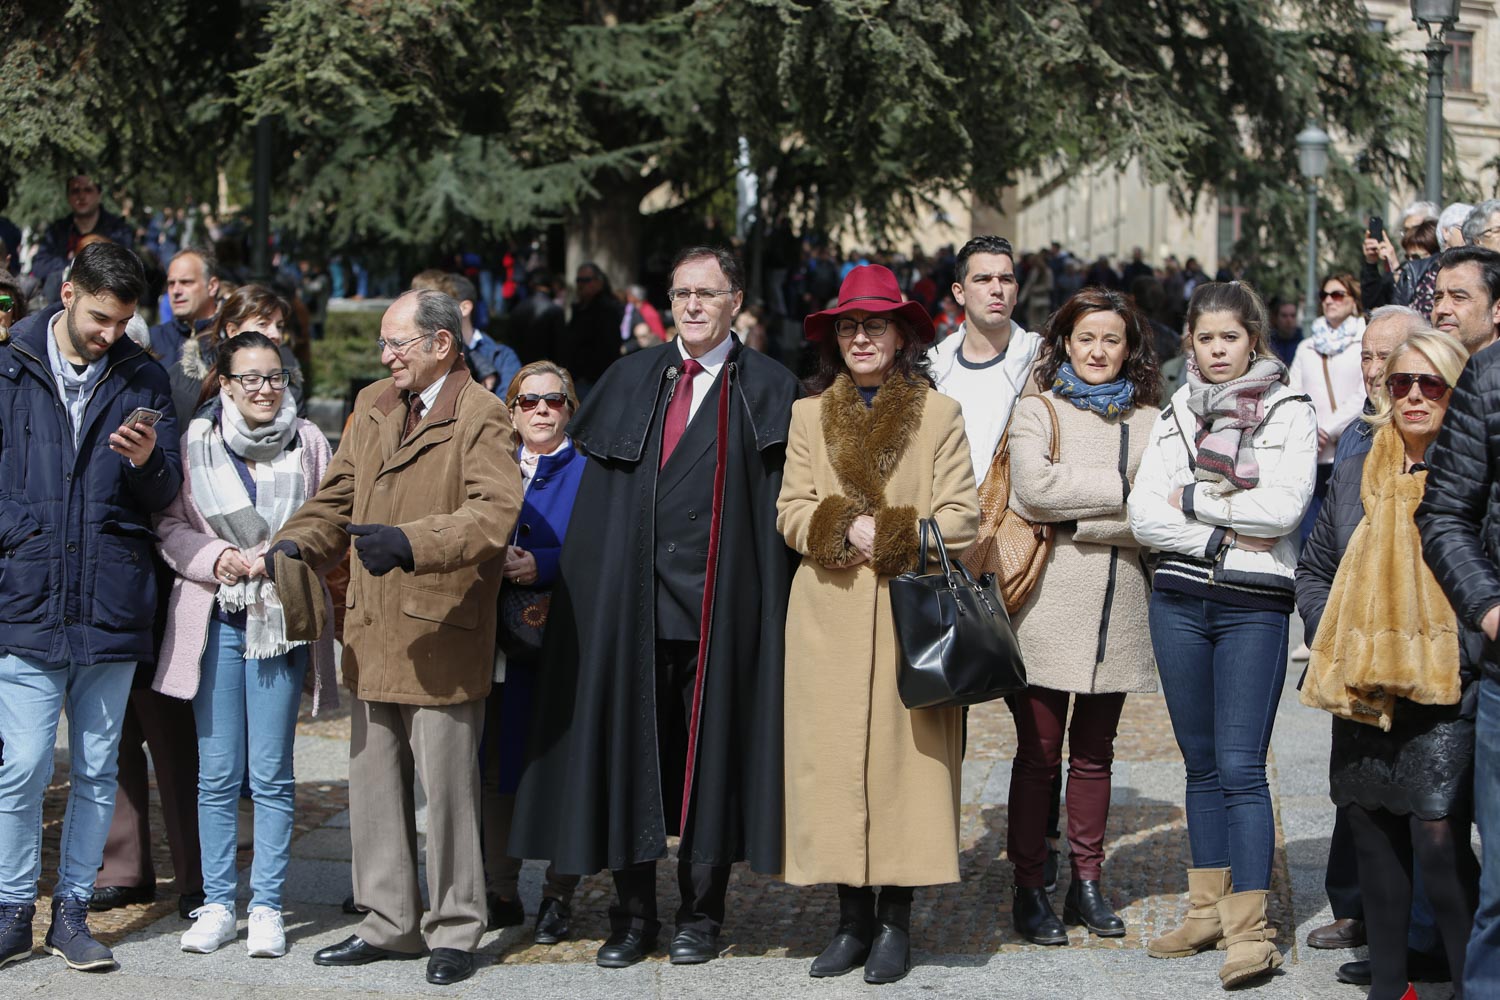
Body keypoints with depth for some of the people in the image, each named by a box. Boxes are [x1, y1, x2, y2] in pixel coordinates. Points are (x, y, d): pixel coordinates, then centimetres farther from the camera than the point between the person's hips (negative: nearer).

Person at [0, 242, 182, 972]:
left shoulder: (142, 379, 6)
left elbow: (167, 495, 6)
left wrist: (148, 462, -15)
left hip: (112, 605, 2)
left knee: (95, 770, 8)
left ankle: (72, 910, 19)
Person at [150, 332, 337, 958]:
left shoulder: (308, 443, 2)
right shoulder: (196, 441, 3)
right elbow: (169, 523, 5)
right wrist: (214, 557, -11)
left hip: (282, 619, -1)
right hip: (214, 618, 1)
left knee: (271, 773, 1)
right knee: (217, 772, 4)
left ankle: (267, 907, 9)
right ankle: (216, 905, 12)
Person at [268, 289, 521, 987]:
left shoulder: (481, 417, -8)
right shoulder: (372, 406, 16)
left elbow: (494, 512, -21)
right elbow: (339, 497, 20)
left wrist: (410, 543, -32)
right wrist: (297, 543, 1)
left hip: (443, 635, -7)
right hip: (372, 633, 7)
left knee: (447, 785, 0)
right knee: (374, 784, 12)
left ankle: (455, 931, 12)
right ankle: (389, 923, 24)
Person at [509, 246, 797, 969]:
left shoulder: (769, 390, 3)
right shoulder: (630, 379, 12)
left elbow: (782, 507, 0)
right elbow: (594, 492, 12)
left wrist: (771, 605, -8)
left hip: (719, 609, -3)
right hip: (629, 603, 3)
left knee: (709, 754, 4)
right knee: (627, 751, 5)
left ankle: (701, 914, 16)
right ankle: (633, 916, 15)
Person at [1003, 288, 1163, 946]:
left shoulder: (1149, 419, 11)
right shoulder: (1037, 411, 4)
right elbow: (1036, 489, -14)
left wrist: (1075, 521, -11)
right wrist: (1121, 489, -9)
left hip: (1117, 607, 3)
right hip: (1049, 603, -3)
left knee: (1094, 751, 10)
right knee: (1038, 751, 0)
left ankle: (1087, 882, 18)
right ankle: (1030, 888, 7)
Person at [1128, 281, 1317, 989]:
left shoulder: (1289, 413, 1)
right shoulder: (1176, 416, 11)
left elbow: (1284, 507, -14)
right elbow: (1144, 517, 1)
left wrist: (1192, 500, -7)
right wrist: (1225, 537, -10)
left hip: (1254, 608, -4)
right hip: (1178, 602, 4)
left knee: (1241, 766, -10)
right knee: (1201, 764, 10)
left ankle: (1248, 931, -10)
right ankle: (1208, 911, 18)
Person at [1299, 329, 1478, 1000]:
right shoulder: (1355, 474, 12)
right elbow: (1313, 569, 20)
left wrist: (1465, 657, -13)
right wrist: (1330, 639, 6)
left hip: (1444, 693, -6)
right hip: (1362, 691, 6)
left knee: (1438, 837, -12)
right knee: (1373, 837, 10)